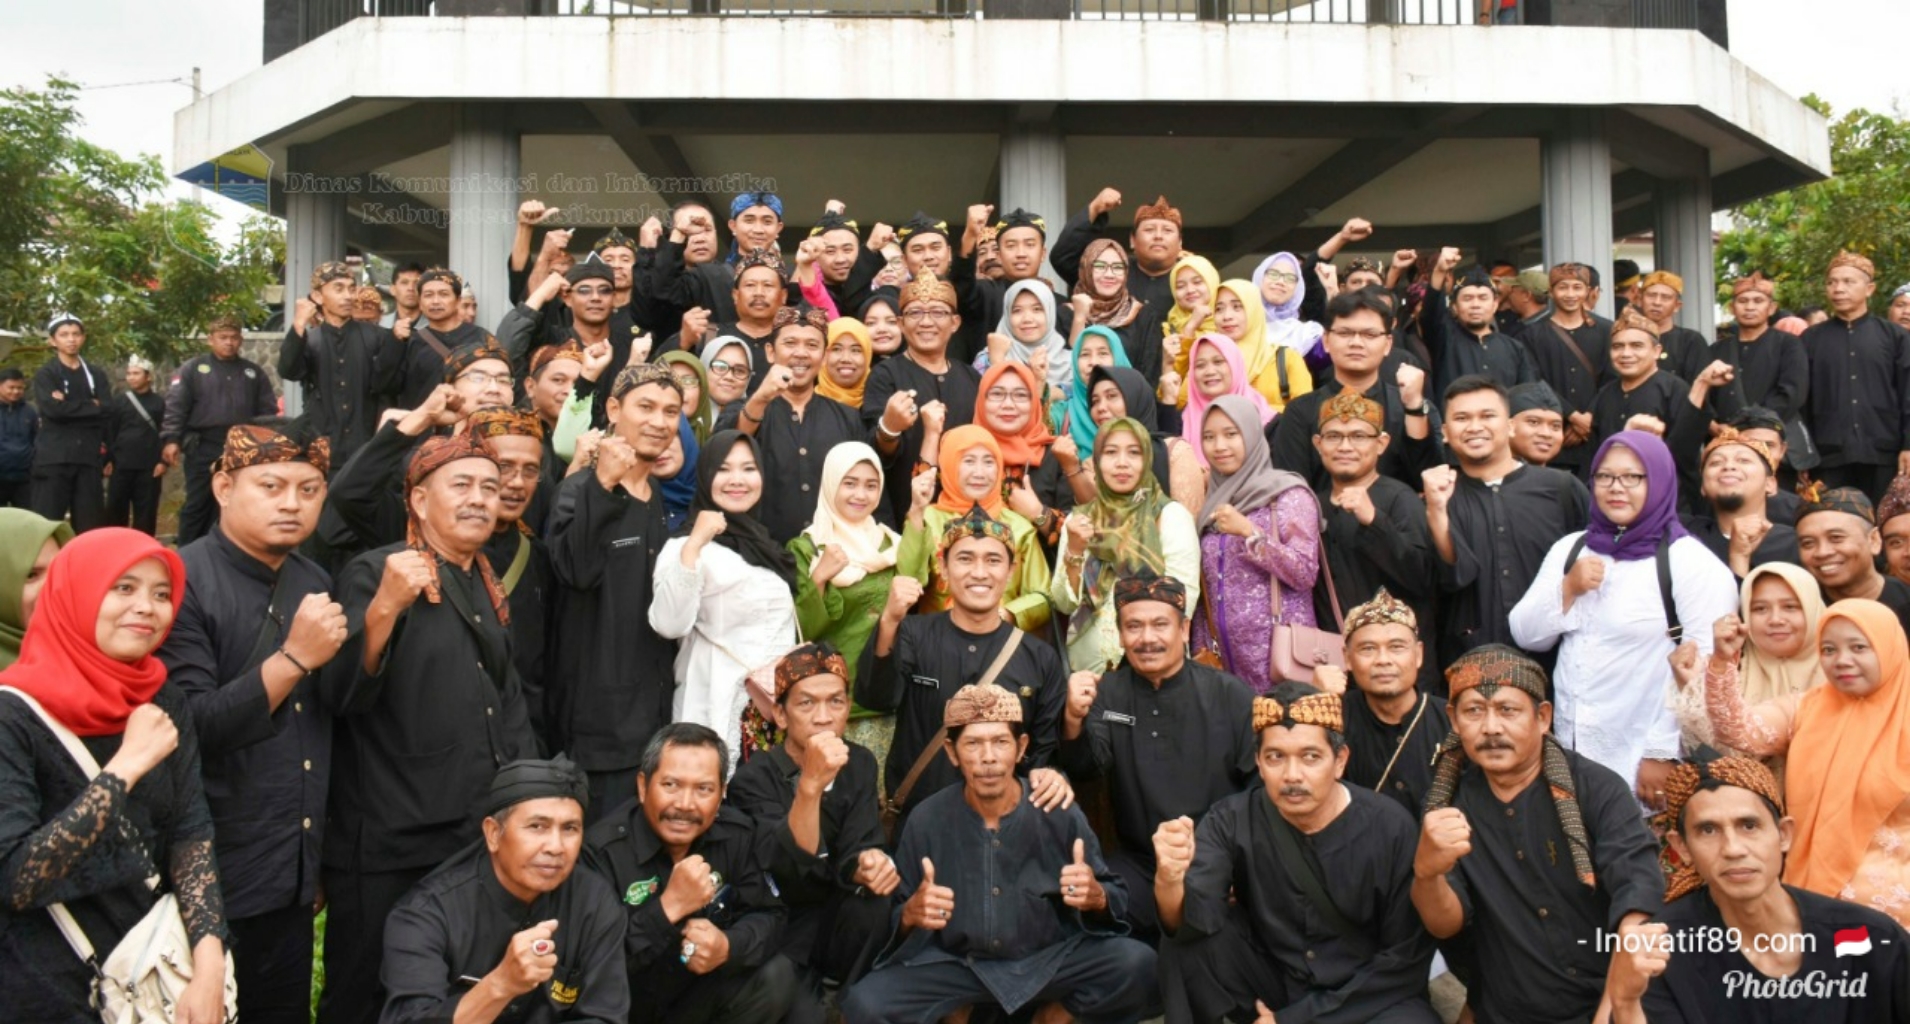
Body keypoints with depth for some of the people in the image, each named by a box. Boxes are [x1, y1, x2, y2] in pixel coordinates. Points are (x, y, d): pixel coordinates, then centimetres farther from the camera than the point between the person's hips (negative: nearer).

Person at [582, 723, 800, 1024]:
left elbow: (767, 915, -3)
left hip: (701, 992, 4)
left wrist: (727, 947, -25)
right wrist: (668, 907, -36)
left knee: (778, 976, -16)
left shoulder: (736, 834, -6)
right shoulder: (603, 849, -22)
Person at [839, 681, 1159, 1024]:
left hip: (1050, 959, 1)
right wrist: (911, 914, -25)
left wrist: (1096, 896, -25)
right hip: (957, 964, 0)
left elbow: (1117, 897, -2)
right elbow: (896, 918, -1)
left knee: (1137, 964, -25)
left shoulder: (1059, 813, -11)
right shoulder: (926, 820, -9)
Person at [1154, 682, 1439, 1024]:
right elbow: (1186, 921, -25)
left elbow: (1407, 959, -11)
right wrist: (1170, 878, -49)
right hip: (1271, 984, 1)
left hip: (1368, 995, -1)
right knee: (1186, 941, -24)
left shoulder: (1390, 828, -15)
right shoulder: (1232, 821, -11)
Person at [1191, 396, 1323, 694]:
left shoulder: (1289, 495, -3)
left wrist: (1250, 533, -18)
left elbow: (1306, 574, -12)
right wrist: (1201, 653, 9)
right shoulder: (1212, 503, 12)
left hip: (1278, 655, -5)